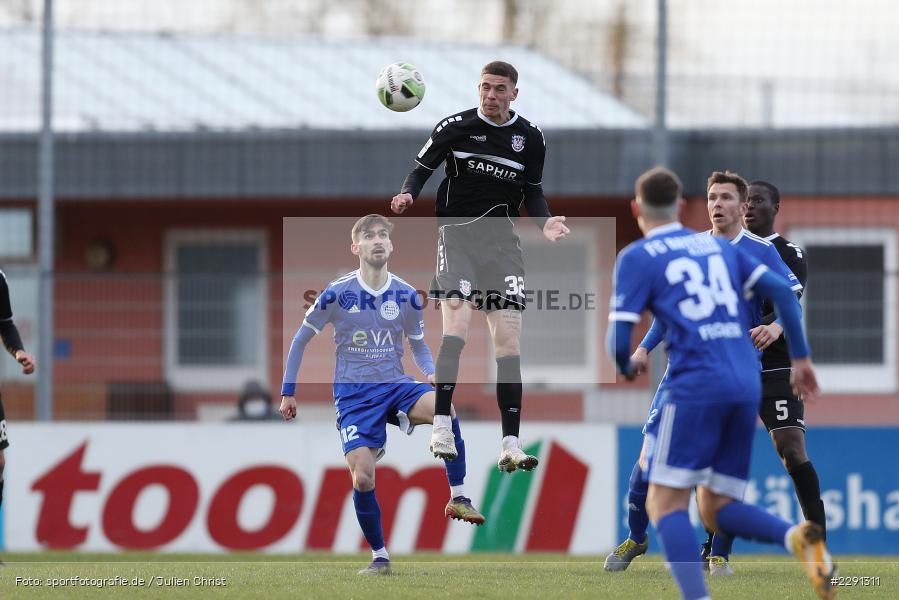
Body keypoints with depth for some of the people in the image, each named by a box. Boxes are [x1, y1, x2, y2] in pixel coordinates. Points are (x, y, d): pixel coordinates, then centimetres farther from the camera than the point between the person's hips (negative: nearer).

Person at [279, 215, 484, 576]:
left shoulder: (406, 296, 2)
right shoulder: (338, 293, -6)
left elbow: (418, 345, 16)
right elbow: (301, 340, 6)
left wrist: (431, 372, -6)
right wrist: (288, 393, 6)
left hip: (396, 386, 1)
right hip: (353, 394, -1)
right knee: (362, 479, -14)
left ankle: (458, 499, -23)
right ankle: (379, 557, 7)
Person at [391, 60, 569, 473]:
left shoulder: (530, 137, 7)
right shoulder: (455, 127, -2)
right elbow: (423, 168, 5)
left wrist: (545, 222, -2)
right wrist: (408, 194, -16)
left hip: (502, 238, 3)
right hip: (457, 233, -3)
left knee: (509, 338, -3)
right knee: (457, 319, -23)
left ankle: (510, 445, -2)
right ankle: (441, 426, -20)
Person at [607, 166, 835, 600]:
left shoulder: (636, 258, 3)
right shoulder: (718, 247, 20)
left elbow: (619, 341, -2)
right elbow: (781, 291, 13)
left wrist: (626, 367, 21)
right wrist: (800, 357, 20)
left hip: (695, 386, -6)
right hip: (747, 386, 6)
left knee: (665, 504, -3)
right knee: (716, 511, 11)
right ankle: (796, 537, -17)